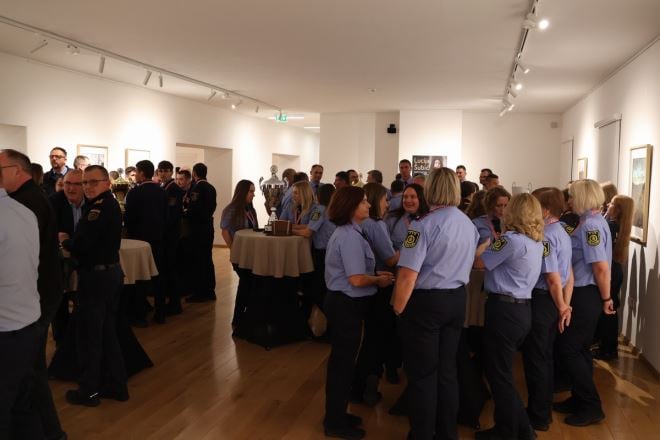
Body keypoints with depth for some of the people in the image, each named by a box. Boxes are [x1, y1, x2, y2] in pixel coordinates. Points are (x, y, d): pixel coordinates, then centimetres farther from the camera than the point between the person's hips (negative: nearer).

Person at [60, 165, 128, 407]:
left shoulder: (100, 207, -20)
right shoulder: (112, 204, 11)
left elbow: (82, 245, -24)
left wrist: (64, 240, -6)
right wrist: (72, 241, 3)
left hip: (95, 276, -10)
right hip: (111, 271, 10)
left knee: (88, 334, 4)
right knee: (107, 332, 17)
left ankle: (89, 390, 17)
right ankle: (115, 385, 26)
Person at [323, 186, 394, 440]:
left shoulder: (346, 232, 11)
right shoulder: (350, 236, -23)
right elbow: (357, 280, -27)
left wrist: (375, 274, 9)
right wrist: (379, 280, -10)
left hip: (342, 302, 11)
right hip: (346, 305, -11)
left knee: (341, 360, 20)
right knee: (343, 362, 3)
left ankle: (336, 415, 35)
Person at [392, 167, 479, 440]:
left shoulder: (424, 224, -19)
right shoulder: (470, 225, 4)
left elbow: (407, 275, -21)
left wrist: (398, 308, -9)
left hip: (426, 302, -7)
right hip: (457, 300, 7)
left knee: (422, 373, 8)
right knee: (447, 369, 19)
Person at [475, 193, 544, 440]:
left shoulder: (512, 239, -17)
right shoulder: (536, 242, 10)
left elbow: (479, 262, -11)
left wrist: (488, 242, 4)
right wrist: (497, 241, 12)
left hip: (504, 309, -9)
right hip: (523, 309, 9)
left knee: (498, 373, 5)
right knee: (504, 371, 20)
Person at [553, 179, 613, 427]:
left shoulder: (590, 225, -20)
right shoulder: (594, 221, 12)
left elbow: (601, 268, -23)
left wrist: (606, 299, -14)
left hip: (585, 295, -10)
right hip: (585, 294, 10)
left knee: (568, 349, -2)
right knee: (579, 349, 17)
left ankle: (592, 407, 8)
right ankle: (580, 399, 29)